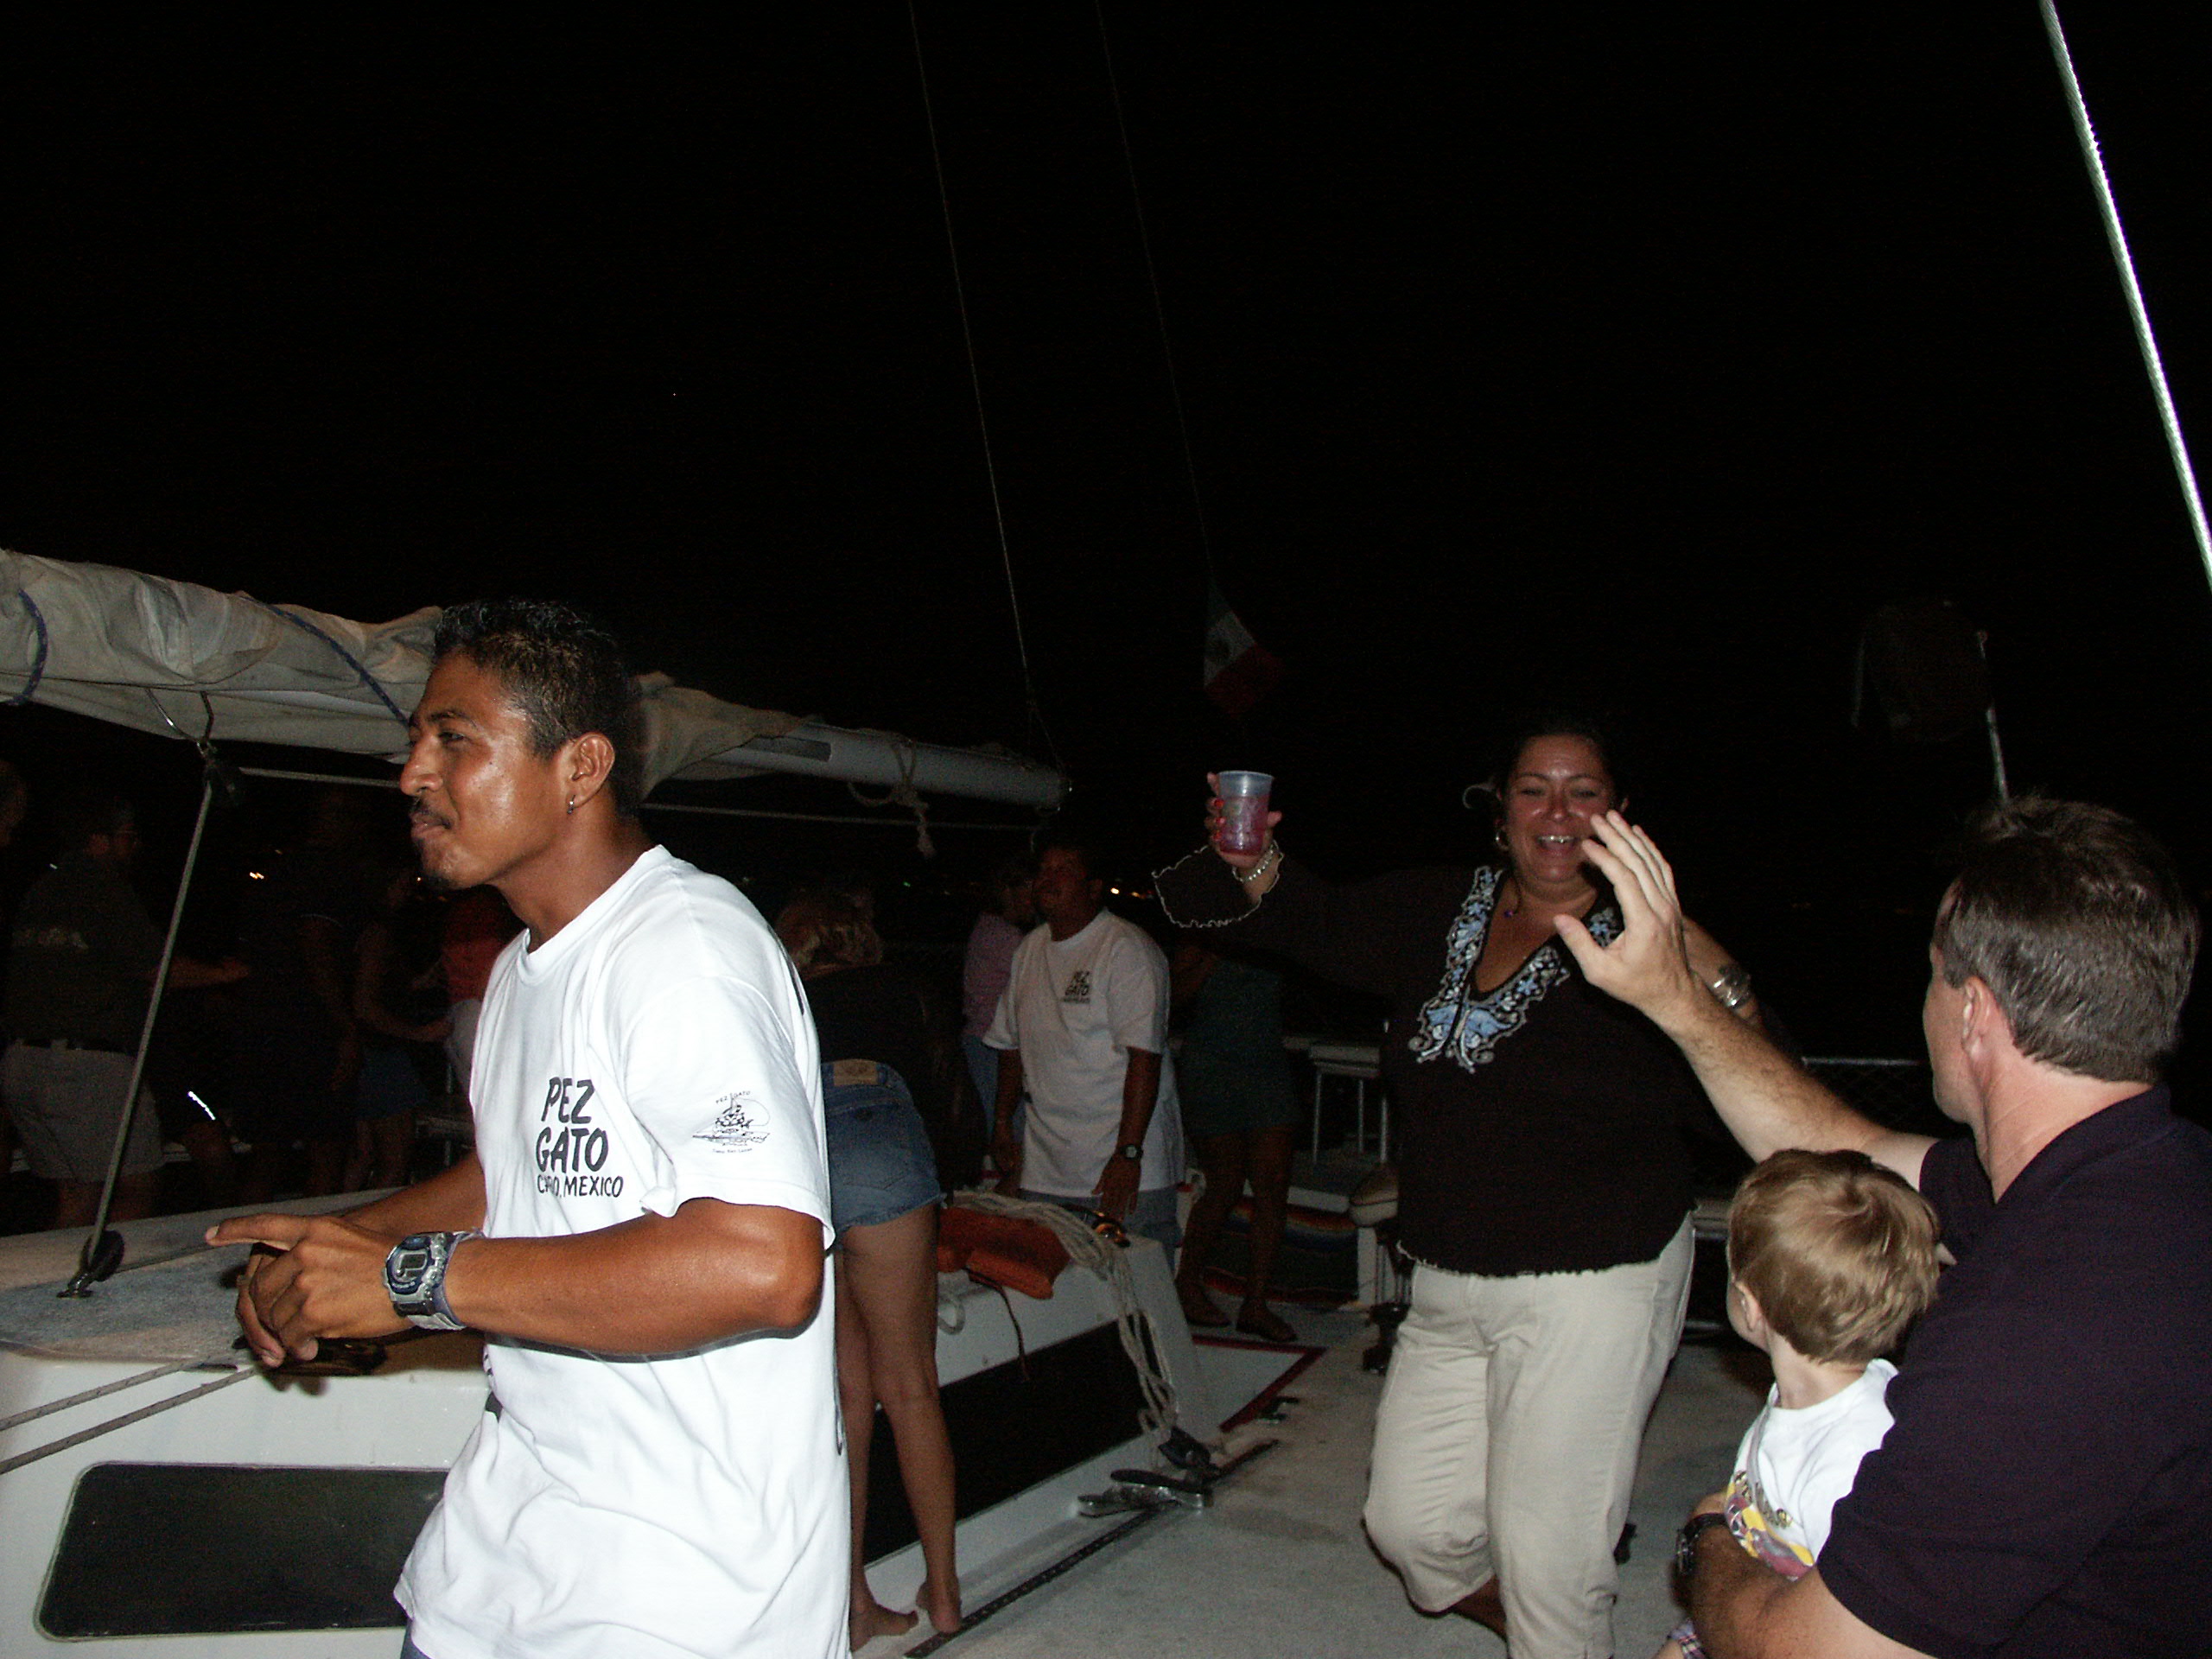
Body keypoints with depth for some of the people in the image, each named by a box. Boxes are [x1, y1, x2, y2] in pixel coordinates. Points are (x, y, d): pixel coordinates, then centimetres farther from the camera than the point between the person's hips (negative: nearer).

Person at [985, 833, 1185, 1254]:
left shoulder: (1127, 948, -11)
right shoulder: (1030, 949, 12)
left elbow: (1144, 1056, -17)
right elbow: (1012, 1045, 20)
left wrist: (1128, 1153, -22)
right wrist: (1002, 1123, 16)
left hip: (1123, 1166, -6)